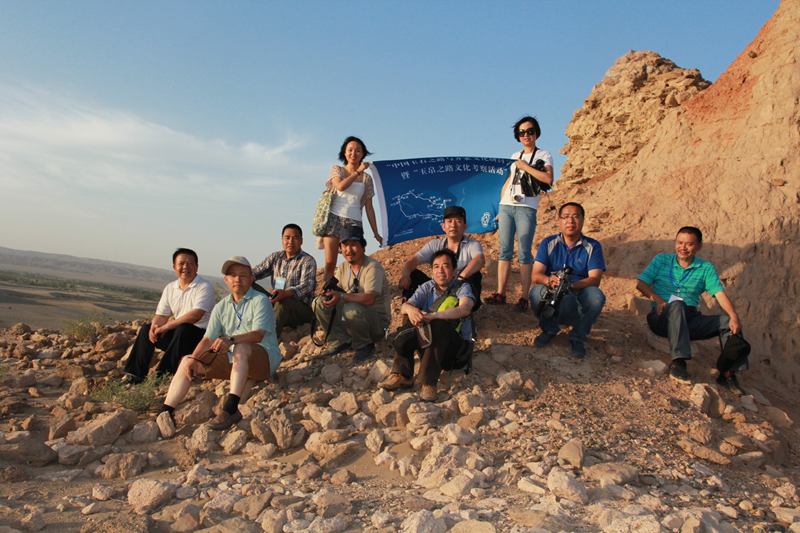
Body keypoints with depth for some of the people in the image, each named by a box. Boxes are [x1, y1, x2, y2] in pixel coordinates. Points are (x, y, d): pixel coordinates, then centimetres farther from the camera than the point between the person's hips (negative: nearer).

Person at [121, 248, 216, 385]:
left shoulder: (205, 287, -12)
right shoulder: (170, 289, 10)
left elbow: (196, 315, -24)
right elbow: (161, 315, 9)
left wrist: (167, 326, -23)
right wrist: (154, 327, -15)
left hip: (201, 334, -7)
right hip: (179, 337, 7)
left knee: (183, 329, -34)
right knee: (146, 329, -3)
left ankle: (163, 373, -30)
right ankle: (135, 374, 0)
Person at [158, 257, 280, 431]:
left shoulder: (260, 300, -5)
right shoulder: (221, 307, 13)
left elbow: (258, 335, -21)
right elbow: (208, 339, 4)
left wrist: (231, 340, -38)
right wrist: (194, 359, -15)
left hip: (264, 358, -6)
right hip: (232, 359, 6)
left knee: (241, 348, -38)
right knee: (187, 361, -6)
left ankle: (231, 408, -45)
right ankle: (165, 413, -13)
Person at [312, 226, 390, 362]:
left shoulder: (372, 267, -18)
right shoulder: (343, 268, 6)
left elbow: (369, 299, -31)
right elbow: (337, 292, 1)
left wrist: (341, 296, -39)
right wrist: (329, 292, -24)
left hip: (377, 321, -7)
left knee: (352, 309, -38)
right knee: (319, 303, -8)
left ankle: (364, 345, -9)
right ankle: (341, 341, 5)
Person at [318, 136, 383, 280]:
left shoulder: (367, 178, 12)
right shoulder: (337, 170, 10)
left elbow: (369, 208, 11)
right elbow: (341, 186, -13)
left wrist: (376, 234, 7)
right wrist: (358, 171, -6)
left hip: (354, 223, 1)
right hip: (335, 219, -1)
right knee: (330, 263, -8)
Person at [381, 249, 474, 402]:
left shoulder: (462, 288, -2)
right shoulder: (427, 287, 11)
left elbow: (464, 309, -26)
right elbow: (404, 307, -4)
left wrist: (434, 315, -38)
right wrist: (411, 309, -30)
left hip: (456, 343, -4)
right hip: (428, 338, 4)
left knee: (439, 324, -33)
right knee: (410, 321, -22)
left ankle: (429, 383, -37)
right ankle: (402, 376, -23)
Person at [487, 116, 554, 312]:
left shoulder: (543, 155, 5)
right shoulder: (515, 156, 21)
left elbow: (548, 179, -13)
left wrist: (525, 166, -7)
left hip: (526, 208, -5)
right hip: (506, 206, 5)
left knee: (524, 253, -7)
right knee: (505, 251, 2)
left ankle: (524, 298, -5)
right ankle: (500, 294, 4)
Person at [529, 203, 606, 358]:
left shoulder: (593, 246, 2)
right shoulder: (548, 243, 4)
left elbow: (595, 280, -12)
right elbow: (535, 276, -8)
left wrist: (571, 285, -32)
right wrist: (550, 280, -33)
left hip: (578, 308, 0)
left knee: (595, 295, -31)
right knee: (537, 291, -30)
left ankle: (578, 337, -6)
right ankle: (549, 330, 0)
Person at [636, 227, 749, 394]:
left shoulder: (706, 268, 13)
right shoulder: (662, 260, 11)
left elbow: (720, 294, -2)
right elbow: (641, 284, 4)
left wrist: (734, 316, -19)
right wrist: (658, 299, -15)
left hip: (690, 320, 3)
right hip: (662, 318, -3)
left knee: (728, 322, -19)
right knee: (676, 305, -36)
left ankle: (728, 373, -15)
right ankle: (678, 362, -43)